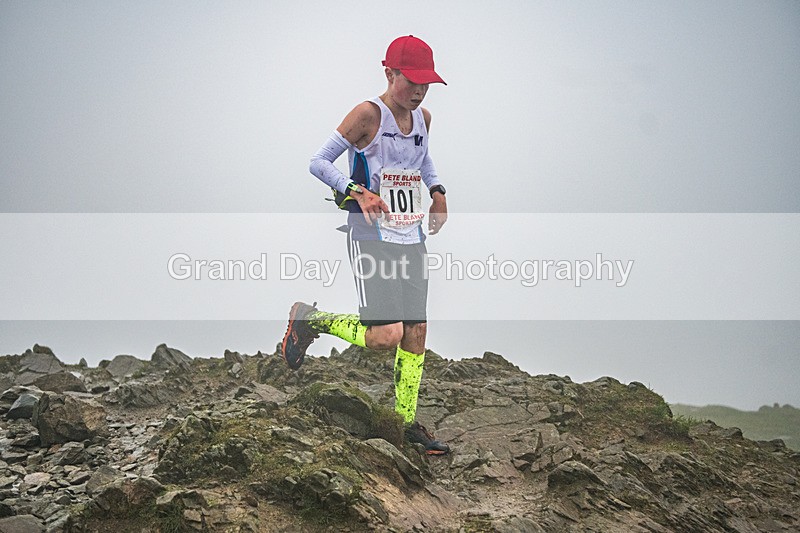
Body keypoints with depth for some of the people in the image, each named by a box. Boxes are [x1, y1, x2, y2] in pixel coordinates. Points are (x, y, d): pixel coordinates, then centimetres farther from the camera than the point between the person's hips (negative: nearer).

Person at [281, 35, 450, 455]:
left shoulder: (423, 117, 10)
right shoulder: (368, 114, -11)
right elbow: (319, 162, -12)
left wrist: (437, 190, 15)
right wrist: (356, 192, -26)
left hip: (411, 239, 7)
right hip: (371, 237, -7)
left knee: (416, 331, 5)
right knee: (385, 336, -15)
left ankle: (407, 422, 18)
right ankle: (308, 320, 8)